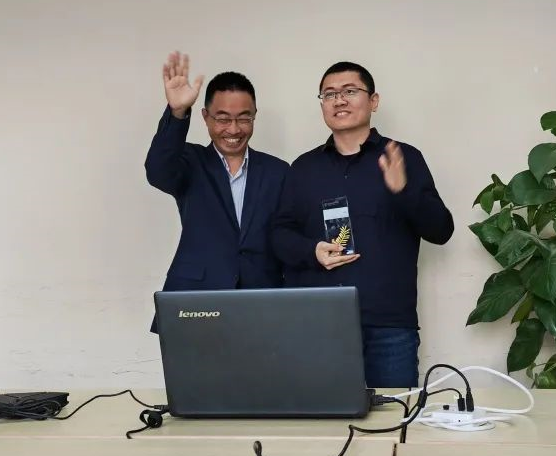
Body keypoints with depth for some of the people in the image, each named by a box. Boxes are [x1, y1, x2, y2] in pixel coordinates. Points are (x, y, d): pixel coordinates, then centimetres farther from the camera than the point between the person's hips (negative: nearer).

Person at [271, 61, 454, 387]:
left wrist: (403, 190, -17)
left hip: (388, 325, -2)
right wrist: (311, 251, -8)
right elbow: (281, 233, 14)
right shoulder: (304, 167, 15)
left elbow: (441, 230, 1)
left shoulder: (405, 158, 6)